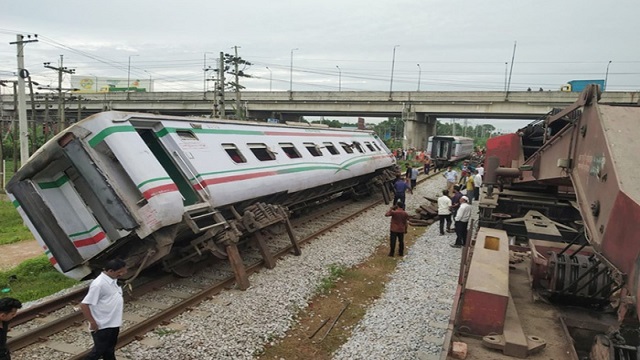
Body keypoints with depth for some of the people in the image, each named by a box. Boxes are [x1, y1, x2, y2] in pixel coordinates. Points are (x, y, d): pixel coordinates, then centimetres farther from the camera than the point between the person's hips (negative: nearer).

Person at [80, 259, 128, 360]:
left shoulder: (113, 280, 2)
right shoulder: (99, 284, -26)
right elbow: (84, 305, -24)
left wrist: (120, 302, 5)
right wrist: (93, 322, -19)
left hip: (113, 324, 8)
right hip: (102, 326, -8)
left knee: (109, 350, 22)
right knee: (99, 351, 8)